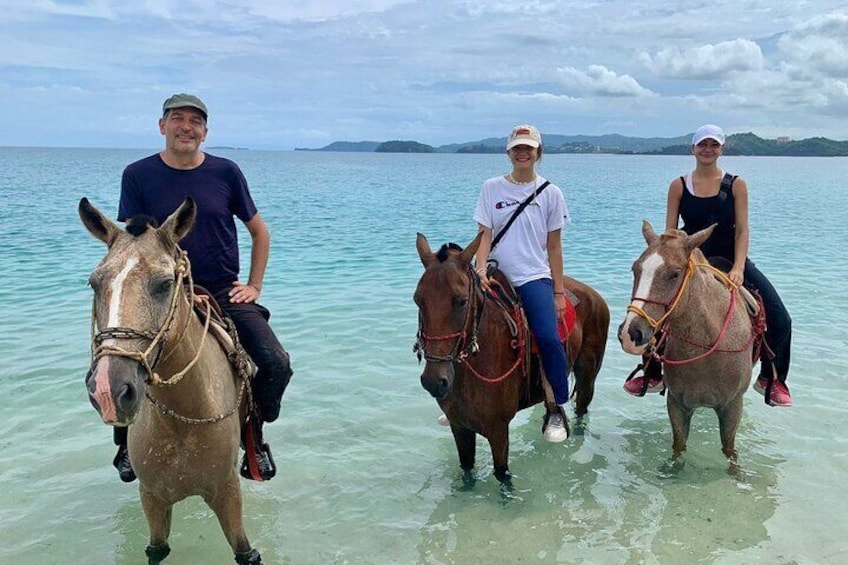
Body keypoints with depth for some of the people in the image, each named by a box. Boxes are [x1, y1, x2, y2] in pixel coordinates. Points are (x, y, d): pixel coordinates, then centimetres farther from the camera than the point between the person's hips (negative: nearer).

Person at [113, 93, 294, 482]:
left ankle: (253, 435, 12)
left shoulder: (225, 172, 3)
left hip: (226, 293, 1)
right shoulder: (138, 175, 1)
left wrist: (254, 285, 5)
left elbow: (259, 231, 12)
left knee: (277, 365, -16)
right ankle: (128, 442, 16)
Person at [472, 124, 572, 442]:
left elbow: (554, 246, 7)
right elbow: (485, 236, 2)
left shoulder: (549, 192, 5)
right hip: (496, 277, 2)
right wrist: (480, 269, -16)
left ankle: (558, 409, -4)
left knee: (549, 337, -22)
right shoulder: (492, 188, 6)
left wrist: (558, 293, 3)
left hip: (533, 277, -2)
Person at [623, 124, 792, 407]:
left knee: (780, 320, -11)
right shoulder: (678, 186, 0)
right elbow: (670, 233, -1)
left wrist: (738, 268, -19)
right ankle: (653, 375, 13)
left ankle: (771, 379, 12)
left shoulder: (735, 185, -1)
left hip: (729, 260, 0)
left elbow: (742, 230, -5)